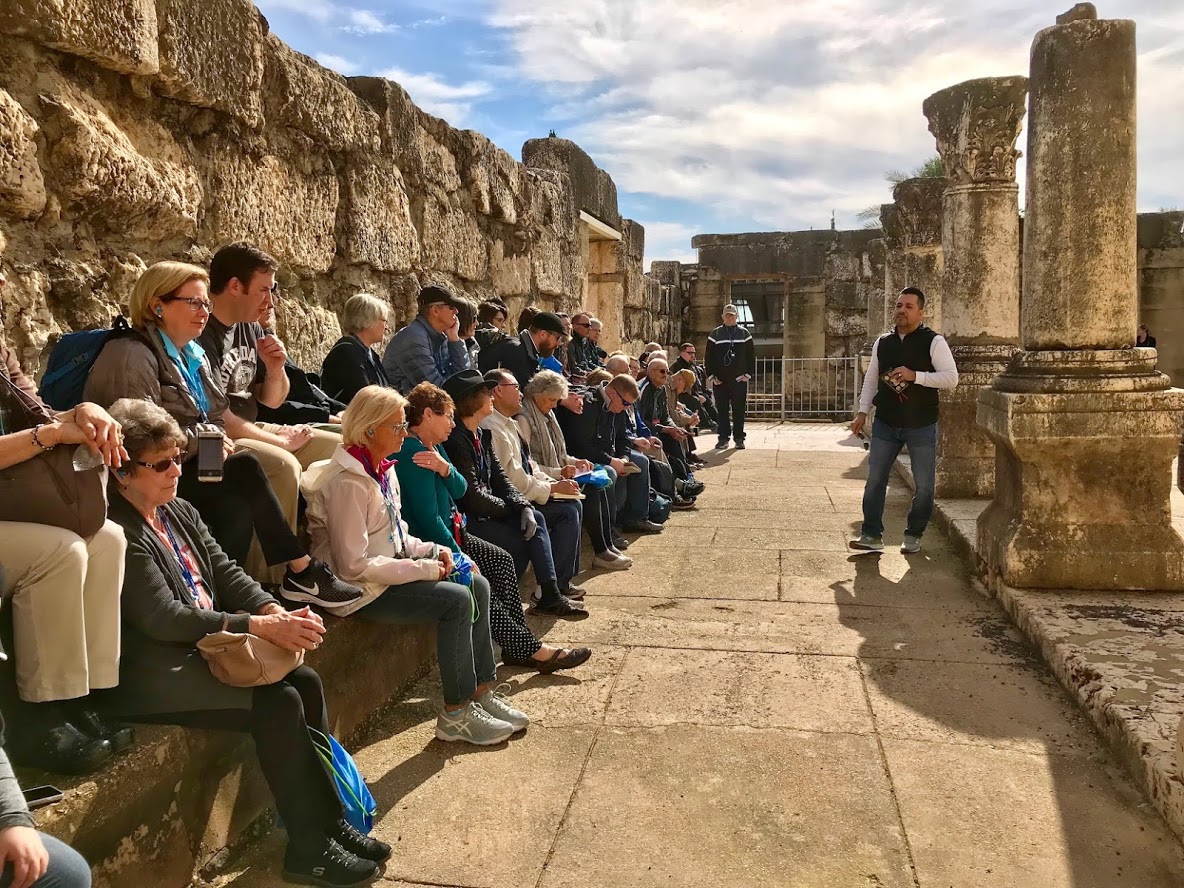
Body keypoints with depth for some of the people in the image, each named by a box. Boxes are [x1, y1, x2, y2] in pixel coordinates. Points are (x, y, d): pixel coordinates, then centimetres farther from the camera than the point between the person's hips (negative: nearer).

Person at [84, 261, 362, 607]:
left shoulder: (192, 355, 14)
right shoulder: (133, 355, -13)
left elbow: (217, 418, 15)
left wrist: (213, 439, -6)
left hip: (185, 469, 8)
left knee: (238, 505, -23)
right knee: (246, 468, -24)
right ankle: (303, 571, -17)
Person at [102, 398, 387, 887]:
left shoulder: (181, 513, 13)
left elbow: (227, 574, 8)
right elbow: (163, 619, -22)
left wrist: (278, 612, -12)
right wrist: (261, 627, -25)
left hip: (206, 648, 8)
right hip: (153, 675, -8)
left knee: (305, 681, -10)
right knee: (279, 703, -21)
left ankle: (332, 820, -2)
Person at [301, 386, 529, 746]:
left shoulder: (384, 469, 7)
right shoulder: (348, 482, -23)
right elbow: (355, 565, -26)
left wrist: (432, 550, -1)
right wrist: (424, 569, -21)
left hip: (390, 569, 10)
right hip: (362, 588, -10)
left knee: (478, 586, -1)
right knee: (457, 600, -20)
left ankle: (482, 691, 7)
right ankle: (456, 715, -7)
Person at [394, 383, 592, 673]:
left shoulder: (433, 447, 11)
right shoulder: (412, 453, -21)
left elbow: (460, 490, 3)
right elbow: (427, 518, -24)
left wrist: (445, 469, -20)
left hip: (450, 533, 11)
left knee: (502, 561, 2)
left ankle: (519, 645, 1)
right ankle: (531, 649, -10)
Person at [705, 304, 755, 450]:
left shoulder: (744, 333, 8)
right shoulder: (715, 334, 7)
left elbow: (751, 355, 7)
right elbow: (709, 357, 6)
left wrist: (748, 374, -2)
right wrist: (711, 376, -3)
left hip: (739, 379, 0)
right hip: (719, 380, 0)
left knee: (739, 410, 1)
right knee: (722, 410, 3)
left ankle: (739, 438, 7)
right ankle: (723, 437, 9)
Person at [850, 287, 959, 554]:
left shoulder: (933, 342, -7)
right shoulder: (882, 342, 6)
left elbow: (951, 377, -14)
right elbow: (871, 378, 12)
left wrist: (915, 375, -24)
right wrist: (863, 412, 7)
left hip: (921, 426, -3)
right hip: (885, 424, 3)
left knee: (924, 486, 6)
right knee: (874, 480, 3)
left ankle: (913, 536, 23)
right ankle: (871, 535, 11)